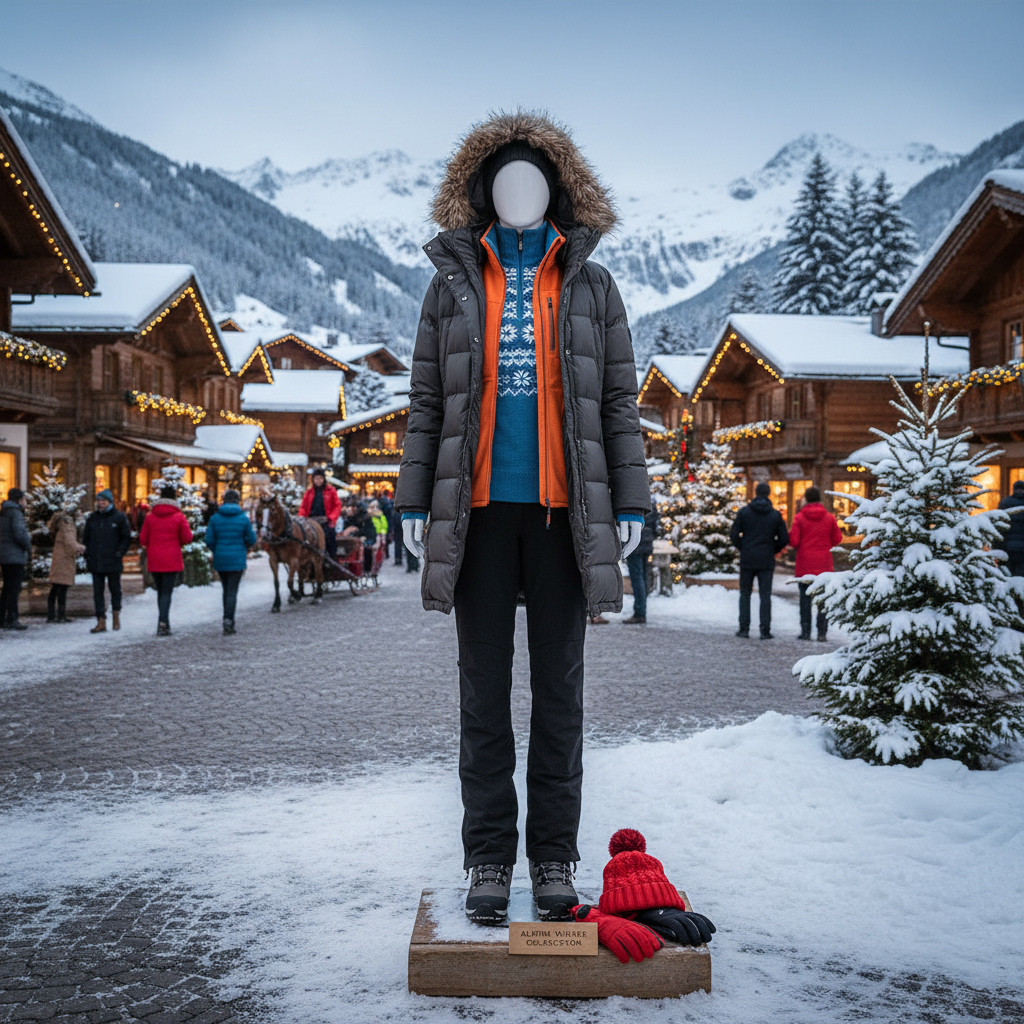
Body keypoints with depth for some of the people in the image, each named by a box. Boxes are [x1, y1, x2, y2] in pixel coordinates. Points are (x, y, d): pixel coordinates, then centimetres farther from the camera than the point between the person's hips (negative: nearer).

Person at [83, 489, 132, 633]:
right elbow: (85, 537, 18)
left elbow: (127, 538, 0)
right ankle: (101, 622, 0)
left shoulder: (119, 517, -1)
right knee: (97, 591, 0)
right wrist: (88, 554, 7)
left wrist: (119, 553, -9)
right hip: (95, 563, 3)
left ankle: (116, 615, 27)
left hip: (113, 562, -3)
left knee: (115, 589, 8)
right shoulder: (92, 518, 10)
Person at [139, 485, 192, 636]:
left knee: (160, 591, 15)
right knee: (167, 592, -3)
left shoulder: (150, 517, 3)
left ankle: (164, 624, 20)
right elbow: (187, 537, -8)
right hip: (171, 561, -3)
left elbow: (143, 540, 2)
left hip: (154, 560, 3)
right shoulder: (179, 517, -5)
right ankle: (162, 623, -17)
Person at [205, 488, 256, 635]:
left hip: (220, 559, 2)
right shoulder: (243, 518, -5)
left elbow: (209, 540, -4)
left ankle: (229, 622, 21)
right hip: (237, 559, -2)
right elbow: (252, 540, -2)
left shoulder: (215, 518, -2)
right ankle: (228, 619, -16)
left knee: (226, 590, 16)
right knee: (232, 591, -1)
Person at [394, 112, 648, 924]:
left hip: (563, 510, 0)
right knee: (484, 695, 5)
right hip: (480, 510, 0)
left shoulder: (591, 286, 10)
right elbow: (427, 401, 9)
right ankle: (489, 861, 15)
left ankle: (556, 861, 16)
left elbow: (618, 402, 8)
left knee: (559, 692, 5)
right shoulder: (454, 284, 10)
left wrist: (630, 505, 1)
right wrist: (415, 503, 3)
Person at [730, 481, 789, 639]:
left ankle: (744, 628, 8)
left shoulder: (744, 512, -3)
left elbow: (734, 534, -5)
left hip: (747, 560, 0)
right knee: (765, 596, 4)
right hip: (766, 561, 0)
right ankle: (765, 631, 1)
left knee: (745, 594, 10)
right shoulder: (775, 514, 0)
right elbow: (784, 539, -1)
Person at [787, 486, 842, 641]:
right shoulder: (829, 517, -1)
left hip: (804, 565, -1)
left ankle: (805, 632, 5)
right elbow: (837, 538, 3)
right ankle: (822, 633, 3)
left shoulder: (799, 517, -6)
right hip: (824, 565, 1)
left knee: (805, 599, 5)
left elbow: (793, 541, -10)